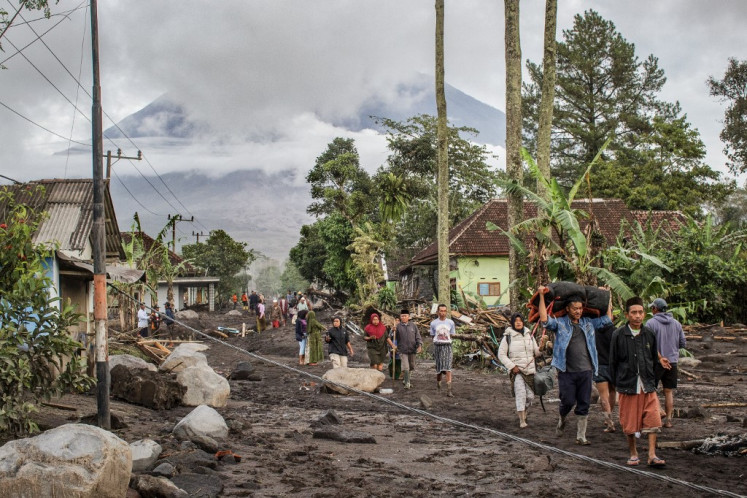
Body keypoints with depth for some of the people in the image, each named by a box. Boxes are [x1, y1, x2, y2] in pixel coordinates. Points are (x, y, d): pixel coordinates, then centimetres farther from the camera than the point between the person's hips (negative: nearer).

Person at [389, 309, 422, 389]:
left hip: (412, 350, 3)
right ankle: (407, 383, -8)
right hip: (402, 350, -3)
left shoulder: (413, 326, 3)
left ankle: (405, 379, 34)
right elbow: (391, 337, 3)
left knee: (411, 366, 15)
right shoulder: (398, 326, -2)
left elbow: (418, 336, 2)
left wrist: (419, 345, -8)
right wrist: (393, 346, -9)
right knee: (405, 367, -12)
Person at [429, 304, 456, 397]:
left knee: (448, 368, -12)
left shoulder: (450, 322, 5)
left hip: (447, 346, 0)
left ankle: (449, 390, -16)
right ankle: (438, 382, 35)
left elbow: (451, 336, 12)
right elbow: (432, 336, 11)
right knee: (439, 368, 5)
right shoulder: (433, 323, 4)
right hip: (437, 346, 0)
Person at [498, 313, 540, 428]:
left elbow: (536, 352, 15)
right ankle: (522, 420, -11)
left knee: (530, 395, 4)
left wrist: (542, 348, -8)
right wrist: (512, 366, -11)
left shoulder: (529, 335, 12)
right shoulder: (507, 337, -1)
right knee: (520, 393, -17)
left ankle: (523, 409, 36)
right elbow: (501, 354, 0)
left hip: (530, 370, 4)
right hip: (516, 370, -4)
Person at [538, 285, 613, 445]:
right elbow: (544, 319, -13)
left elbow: (607, 319, 20)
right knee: (568, 401, -5)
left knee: (584, 405, 4)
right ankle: (562, 420, 28)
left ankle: (581, 436, 11)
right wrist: (542, 296, -14)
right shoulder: (560, 323, 2)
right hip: (567, 372, -4)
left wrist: (608, 298, 21)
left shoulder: (589, 323, 14)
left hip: (586, 371, 4)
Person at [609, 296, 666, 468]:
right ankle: (633, 454, 22)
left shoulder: (649, 334, 5)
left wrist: (652, 380, 12)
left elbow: (654, 357, 16)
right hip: (627, 385, -2)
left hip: (648, 385, 2)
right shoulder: (619, 335, -4)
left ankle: (652, 455, 1)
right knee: (629, 422, 6)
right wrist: (616, 384, 2)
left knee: (652, 420, -5)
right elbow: (613, 362, 1)